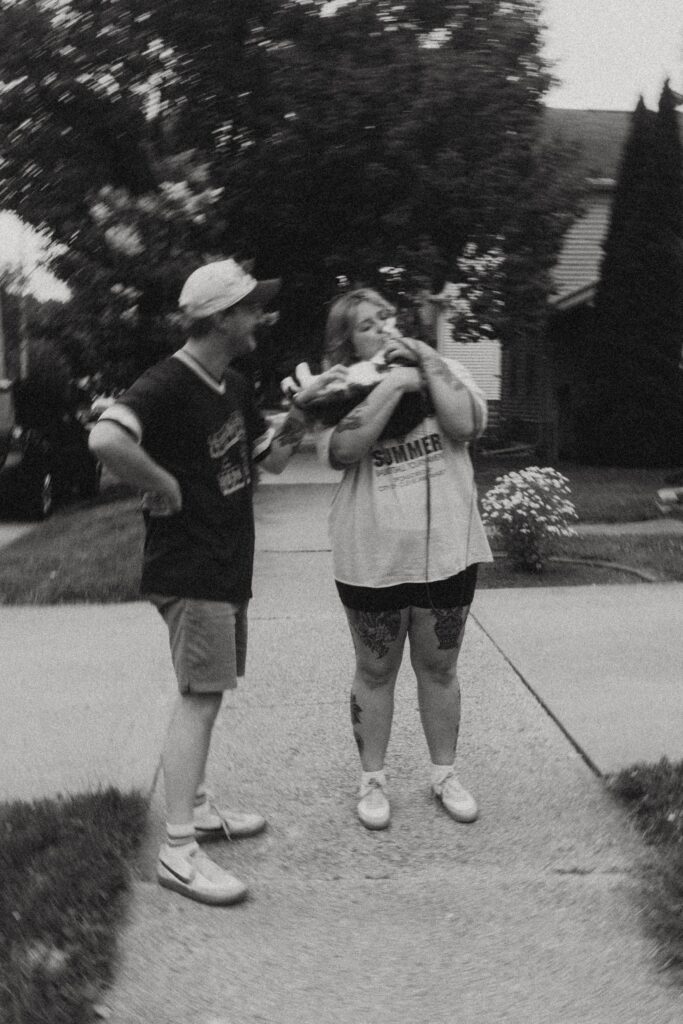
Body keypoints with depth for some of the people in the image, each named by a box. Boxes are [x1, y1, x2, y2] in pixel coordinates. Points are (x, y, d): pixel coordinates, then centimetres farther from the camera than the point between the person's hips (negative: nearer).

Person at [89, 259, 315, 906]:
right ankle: (178, 850, -3)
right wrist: (163, 485, -24)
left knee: (204, 696, 17)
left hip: (227, 567, 9)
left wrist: (295, 420, 0)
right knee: (199, 698, -8)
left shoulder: (232, 388, 11)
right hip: (189, 572, -9)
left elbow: (272, 460, 19)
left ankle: (197, 807, 32)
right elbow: (105, 439, -36)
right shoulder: (167, 384, -19)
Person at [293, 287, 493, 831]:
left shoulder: (440, 368, 3)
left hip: (446, 551, 2)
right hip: (371, 558, -1)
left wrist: (426, 363, -13)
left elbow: (466, 425, -13)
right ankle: (373, 778, 26)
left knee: (439, 667, 13)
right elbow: (344, 449, -22)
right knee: (376, 670, 10)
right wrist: (393, 382, -20)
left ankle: (445, 772, 30)